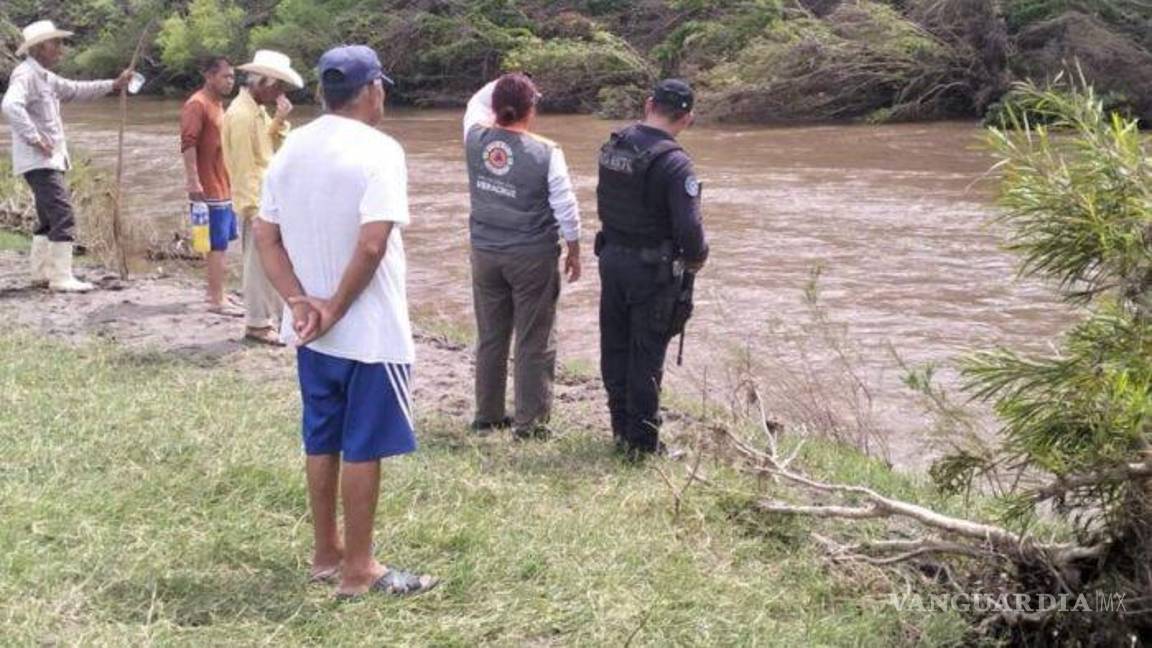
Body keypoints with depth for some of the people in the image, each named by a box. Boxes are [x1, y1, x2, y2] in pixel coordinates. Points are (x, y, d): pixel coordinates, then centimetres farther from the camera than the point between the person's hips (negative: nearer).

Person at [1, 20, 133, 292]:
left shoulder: (45, 77, 17)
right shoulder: (25, 75, -14)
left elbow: (76, 90, 28)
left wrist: (113, 85, 21)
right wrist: (34, 138, -26)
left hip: (50, 160, 11)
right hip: (38, 161, -11)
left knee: (49, 218, 16)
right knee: (63, 216, -14)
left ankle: (41, 272, 24)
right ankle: (61, 278, -14)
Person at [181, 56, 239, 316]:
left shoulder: (218, 104, 16)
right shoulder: (197, 105, -14)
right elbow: (188, 145, -22)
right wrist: (194, 181, -28)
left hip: (225, 187, 9)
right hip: (210, 190, -9)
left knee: (221, 244, 14)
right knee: (218, 246, -8)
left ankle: (214, 292, 22)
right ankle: (217, 301, -4)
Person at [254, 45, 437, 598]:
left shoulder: (291, 149, 5)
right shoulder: (378, 150, -17)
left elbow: (265, 236, 4)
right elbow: (371, 245, -26)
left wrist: (298, 301, -4)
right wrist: (336, 309, -15)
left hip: (311, 330, 7)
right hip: (369, 332, -7)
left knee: (322, 441, 17)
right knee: (363, 448, 3)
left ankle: (326, 552, 29)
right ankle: (357, 569, 11)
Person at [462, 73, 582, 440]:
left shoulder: (477, 140, -6)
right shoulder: (546, 153, -16)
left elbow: (476, 104, 18)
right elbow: (565, 208, -9)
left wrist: (501, 86, 14)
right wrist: (574, 250, 3)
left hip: (485, 254, 4)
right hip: (533, 256, -4)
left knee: (490, 338, 16)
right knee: (535, 343, 5)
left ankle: (487, 416, 25)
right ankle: (530, 424, 8)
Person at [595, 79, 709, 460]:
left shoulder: (612, 147, 0)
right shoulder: (674, 163, -21)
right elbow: (689, 227, -23)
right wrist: (696, 258, -5)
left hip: (611, 257, 6)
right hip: (653, 270, -6)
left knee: (615, 348, 15)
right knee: (646, 356, 3)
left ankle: (622, 429, 26)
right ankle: (642, 442, 10)